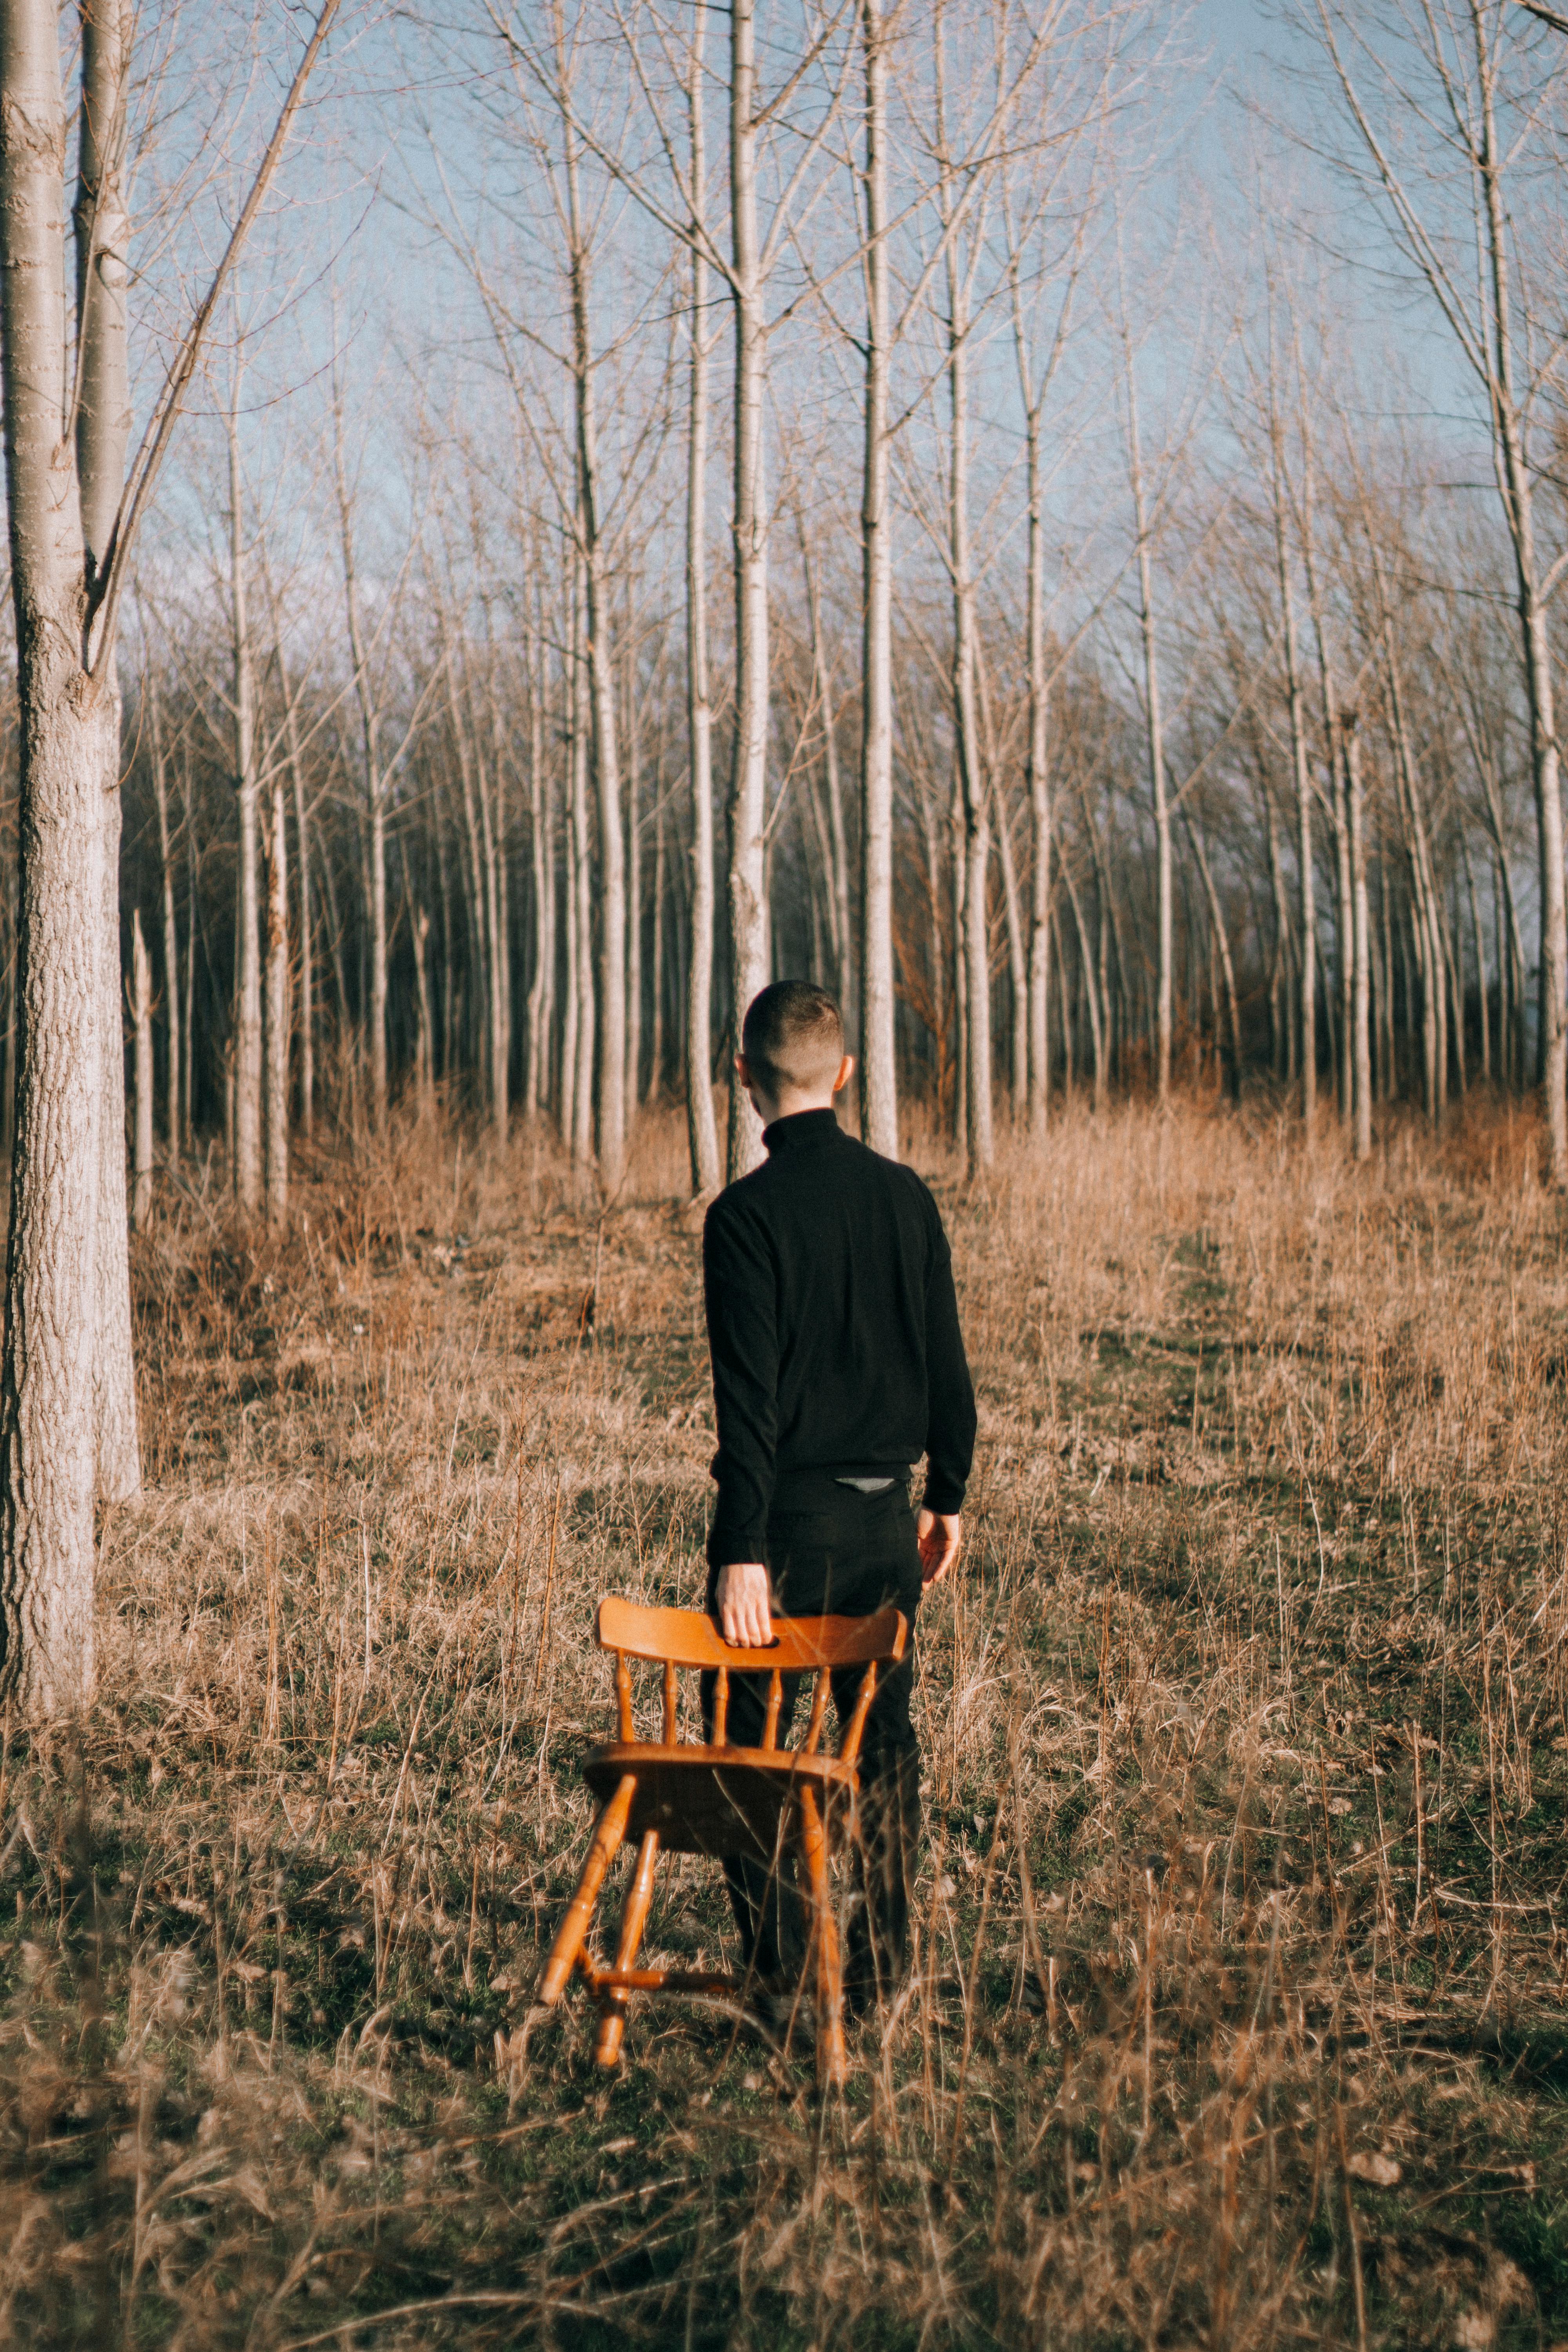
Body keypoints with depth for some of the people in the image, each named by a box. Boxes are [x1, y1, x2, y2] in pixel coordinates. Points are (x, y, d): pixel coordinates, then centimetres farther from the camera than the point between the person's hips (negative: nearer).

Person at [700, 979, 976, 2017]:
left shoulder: (748, 1211, -13)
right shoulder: (906, 1194, 3)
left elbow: (749, 1395, -17)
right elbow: (948, 1360, 7)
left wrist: (742, 1550, -16)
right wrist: (949, 1496, 18)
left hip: (790, 1513, -5)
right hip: (886, 1512, 5)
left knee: (750, 1736, 7)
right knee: (886, 1737, 12)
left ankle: (780, 1962, 6)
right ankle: (882, 1966, 16)